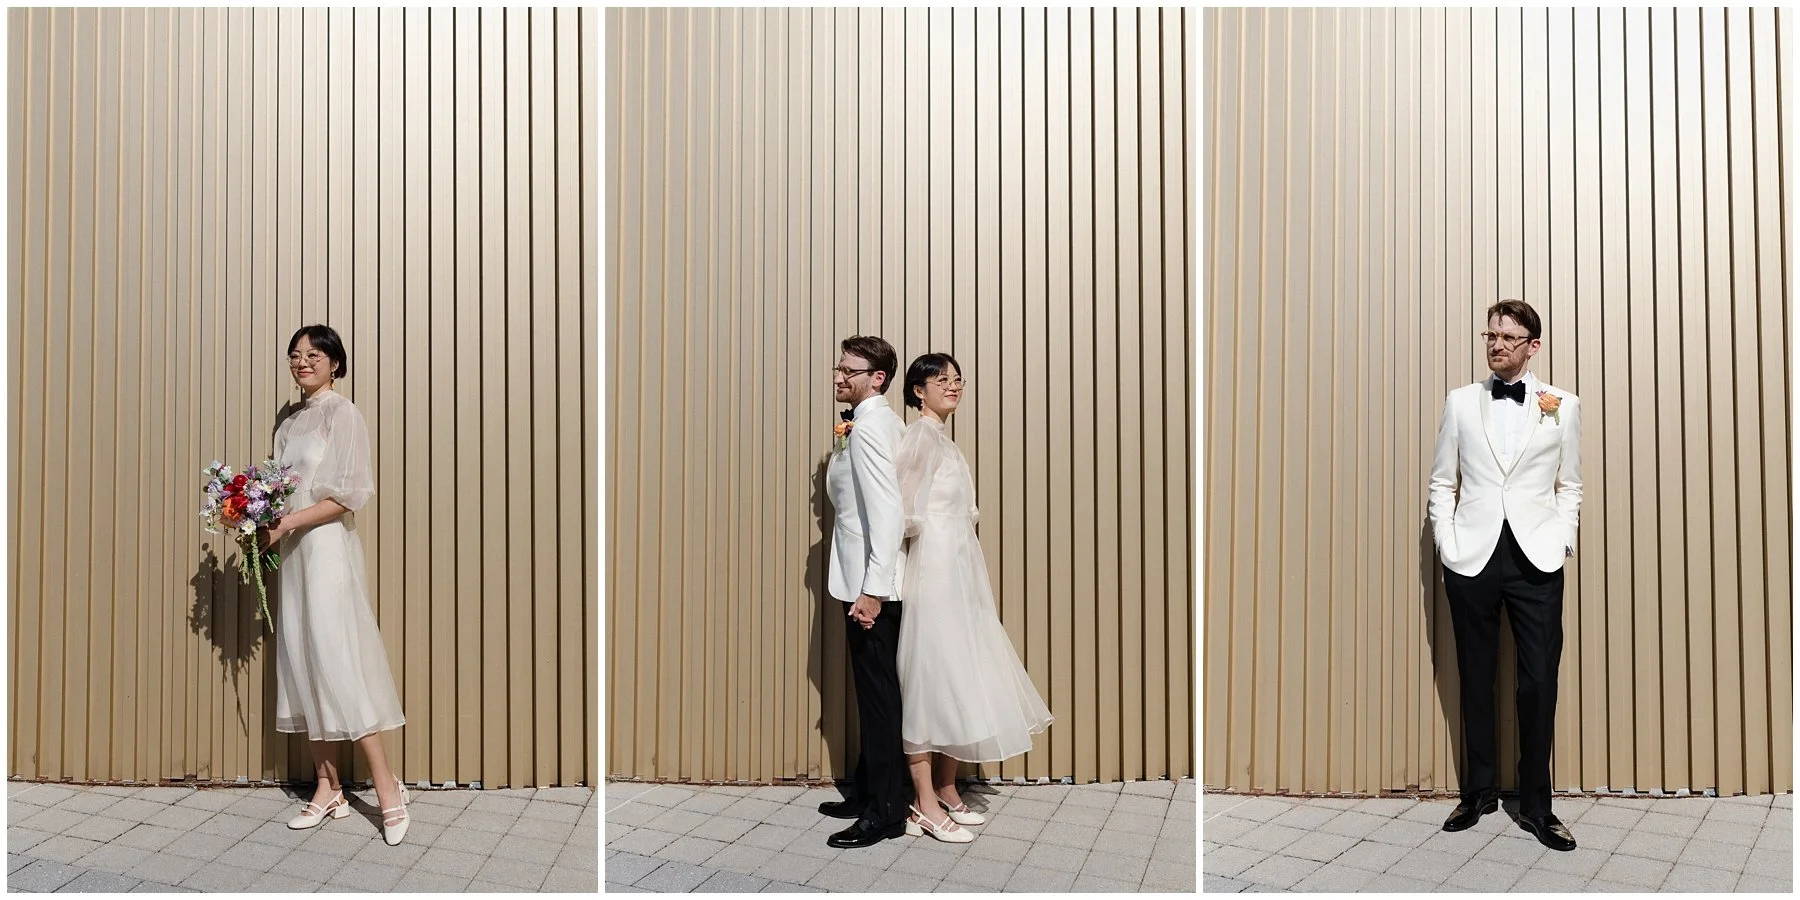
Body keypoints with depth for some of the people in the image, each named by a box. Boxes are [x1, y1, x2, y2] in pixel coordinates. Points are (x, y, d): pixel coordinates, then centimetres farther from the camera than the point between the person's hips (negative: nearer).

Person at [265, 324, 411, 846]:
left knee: (337, 661, -11)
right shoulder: (289, 423, 17)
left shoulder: (341, 413, -6)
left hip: (327, 548, -8)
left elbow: (349, 494, -13)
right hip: (292, 553, 8)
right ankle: (328, 790, 10)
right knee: (302, 664, 5)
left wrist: (287, 523, -16)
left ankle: (386, 787, -7)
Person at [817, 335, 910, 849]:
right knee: (874, 693, 16)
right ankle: (870, 792, 27)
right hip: (871, 579, 10)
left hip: (870, 583, -10)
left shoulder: (868, 426, -17)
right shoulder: (882, 421, 13)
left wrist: (872, 589, -26)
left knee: (877, 695, -2)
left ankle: (886, 812, 6)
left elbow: (886, 508, -25)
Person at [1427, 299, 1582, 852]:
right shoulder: (1461, 402, 7)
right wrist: (1446, 544, -1)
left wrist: (1561, 543, -1)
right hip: (1472, 557, 1)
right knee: (1476, 678, 9)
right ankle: (1479, 793, 21)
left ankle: (1536, 806, 10)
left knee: (1539, 682, -2)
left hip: (1536, 559, -1)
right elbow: (1442, 481, 9)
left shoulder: (1563, 406, 6)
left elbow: (1570, 486, 10)